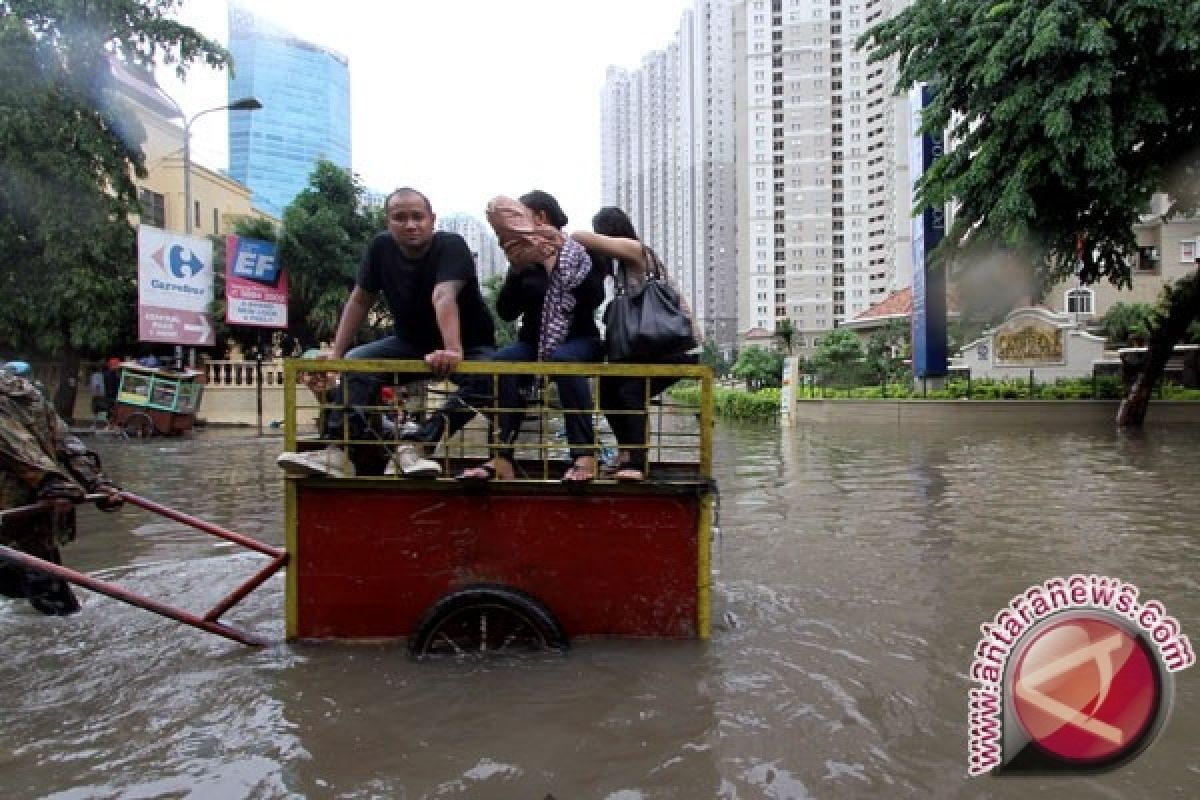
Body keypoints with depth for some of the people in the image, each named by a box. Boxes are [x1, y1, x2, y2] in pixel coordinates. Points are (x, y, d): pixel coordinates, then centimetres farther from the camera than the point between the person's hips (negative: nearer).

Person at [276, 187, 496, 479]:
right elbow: (360, 301, 0)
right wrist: (336, 354, -8)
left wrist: (453, 351, -54)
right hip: (411, 343, 5)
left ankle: (414, 446, -41)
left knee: (487, 375, -35)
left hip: (469, 345, -4)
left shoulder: (451, 246, -22)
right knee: (356, 363, -17)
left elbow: (444, 297, -40)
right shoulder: (381, 247, -6)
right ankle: (338, 451, -30)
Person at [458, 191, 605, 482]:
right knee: (500, 361, -30)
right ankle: (502, 459, -37)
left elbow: (594, 299, -17)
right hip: (535, 342, 3)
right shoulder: (523, 259, 8)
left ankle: (584, 455, -41)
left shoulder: (580, 251, 1)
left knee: (563, 359, -38)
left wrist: (563, 255, -23)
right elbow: (506, 312, -5)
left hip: (579, 340, -2)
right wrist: (518, 269, -18)